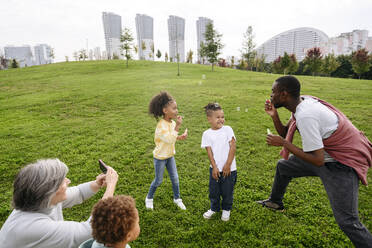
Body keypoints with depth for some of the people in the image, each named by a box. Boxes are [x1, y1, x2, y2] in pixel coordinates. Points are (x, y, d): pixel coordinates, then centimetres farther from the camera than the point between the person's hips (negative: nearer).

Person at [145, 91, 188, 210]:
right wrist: (177, 126, -37)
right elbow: (169, 139, -35)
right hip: (160, 157, -7)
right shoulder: (161, 125, -28)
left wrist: (180, 137, -8)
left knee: (175, 178, 13)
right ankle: (149, 198, 34)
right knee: (158, 180, 9)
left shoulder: (172, 122, -3)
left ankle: (177, 198, 33)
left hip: (170, 155, 7)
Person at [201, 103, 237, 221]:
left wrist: (228, 165, -12)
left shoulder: (228, 129, -6)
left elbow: (233, 147, -9)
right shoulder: (207, 134, -4)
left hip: (229, 168, -1)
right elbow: (209, 151, -5)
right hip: (215, 168, 1)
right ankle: (214, 208, 39)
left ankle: (226, 209, 37)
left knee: (227, 191, 12)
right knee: (214, 190, 14)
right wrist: (214, 167, -10)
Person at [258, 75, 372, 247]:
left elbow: (318, 161, -30)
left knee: (347, 221, -13)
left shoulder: (305, 116, -33)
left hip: (341, 165, -9)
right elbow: (285, 133, 5)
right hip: (325, 154, 9)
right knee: (283, 166, 20)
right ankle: (276, 202, 42)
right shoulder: (303, 102, -5)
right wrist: (274, 115, -11)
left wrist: (283, 143, -25)